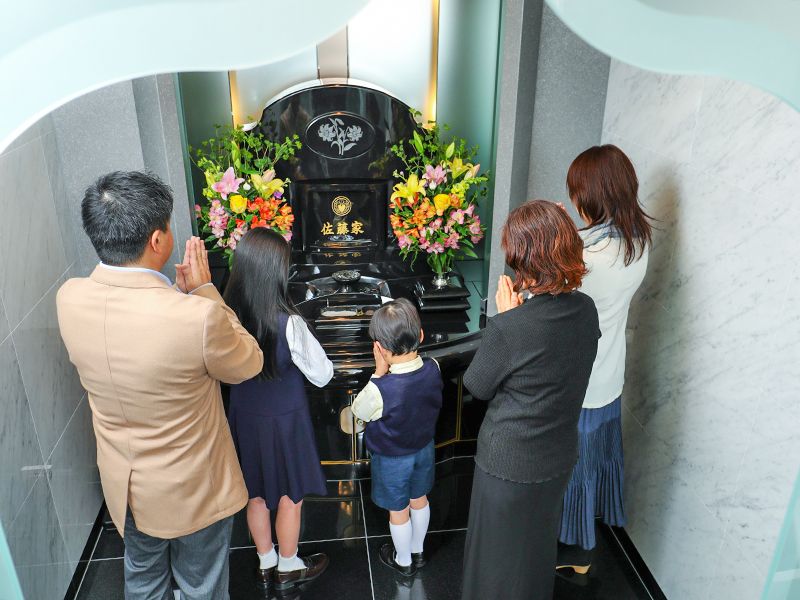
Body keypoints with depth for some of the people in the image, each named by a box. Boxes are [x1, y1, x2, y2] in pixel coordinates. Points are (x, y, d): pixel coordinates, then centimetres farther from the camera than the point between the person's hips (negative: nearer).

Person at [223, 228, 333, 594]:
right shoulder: (288, 323, -28)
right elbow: (322, 375, -16)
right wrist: (310, 355, 2)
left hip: (244, 417, 5)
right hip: (284, 420, -4)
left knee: (256, 495, 23)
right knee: (290, 496, 18)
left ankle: (265, 564, 44)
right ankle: (288, 569, 38)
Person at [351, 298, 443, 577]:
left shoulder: (380, 390, -38)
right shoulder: (433, 369, -22)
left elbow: (359, 411, -16)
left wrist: (379, 373, -21)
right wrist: (390, 373, -12)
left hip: (392, 459, -5)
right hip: (424, 449, 5)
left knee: (398, 511, 19)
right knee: (419, 500, 27)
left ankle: (403, 561, 43)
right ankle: (418, 551, 50)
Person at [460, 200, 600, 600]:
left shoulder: (507, 328, -31)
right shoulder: (585, 310, -11)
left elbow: (476, 386, -13)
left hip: (508, 463, -6)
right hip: (559, 457, 6)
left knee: (499, 554, 20)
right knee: (538, 543, 31)